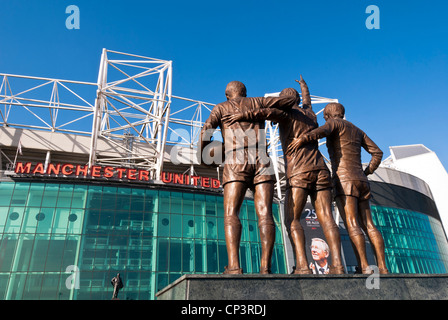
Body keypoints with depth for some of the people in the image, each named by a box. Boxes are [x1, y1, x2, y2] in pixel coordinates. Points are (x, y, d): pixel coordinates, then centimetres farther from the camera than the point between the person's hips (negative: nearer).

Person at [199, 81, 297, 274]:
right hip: (261, 162, 2)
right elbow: (290, 100, 26)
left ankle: (233, 265, -29)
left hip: (236, 163, -1)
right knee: (265, 215, -8)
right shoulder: (257, 102, 25)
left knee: (231, 214, -10)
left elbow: (205, 132, 4)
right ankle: (265, 267, -22)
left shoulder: (221, 108, 21)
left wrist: (203, 158, 18)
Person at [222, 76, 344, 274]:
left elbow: (271, 112, -18)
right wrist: (303, 86, 70)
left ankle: (302, 265, -19)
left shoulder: (286, 113, 7)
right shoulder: (309, 114, 26)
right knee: (326, 218, -2)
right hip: (320, 170, 6)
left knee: (292, 220, -6)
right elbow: (307, 102, 50)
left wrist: (243, 115, -19)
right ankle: (337, 264, -12)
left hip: (299, 172, -6)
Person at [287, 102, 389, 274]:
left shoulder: (334, 122, 6)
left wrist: (304, 138, -33)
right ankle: (383, 268, -3)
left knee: (352, 225, -14)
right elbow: (377, 152, 25)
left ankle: (365, 268, -22)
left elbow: (324, 130, -20)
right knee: (369, 226, 3)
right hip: (361, 181, 7)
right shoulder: (357, 130, 27)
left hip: (344, 180, -7)